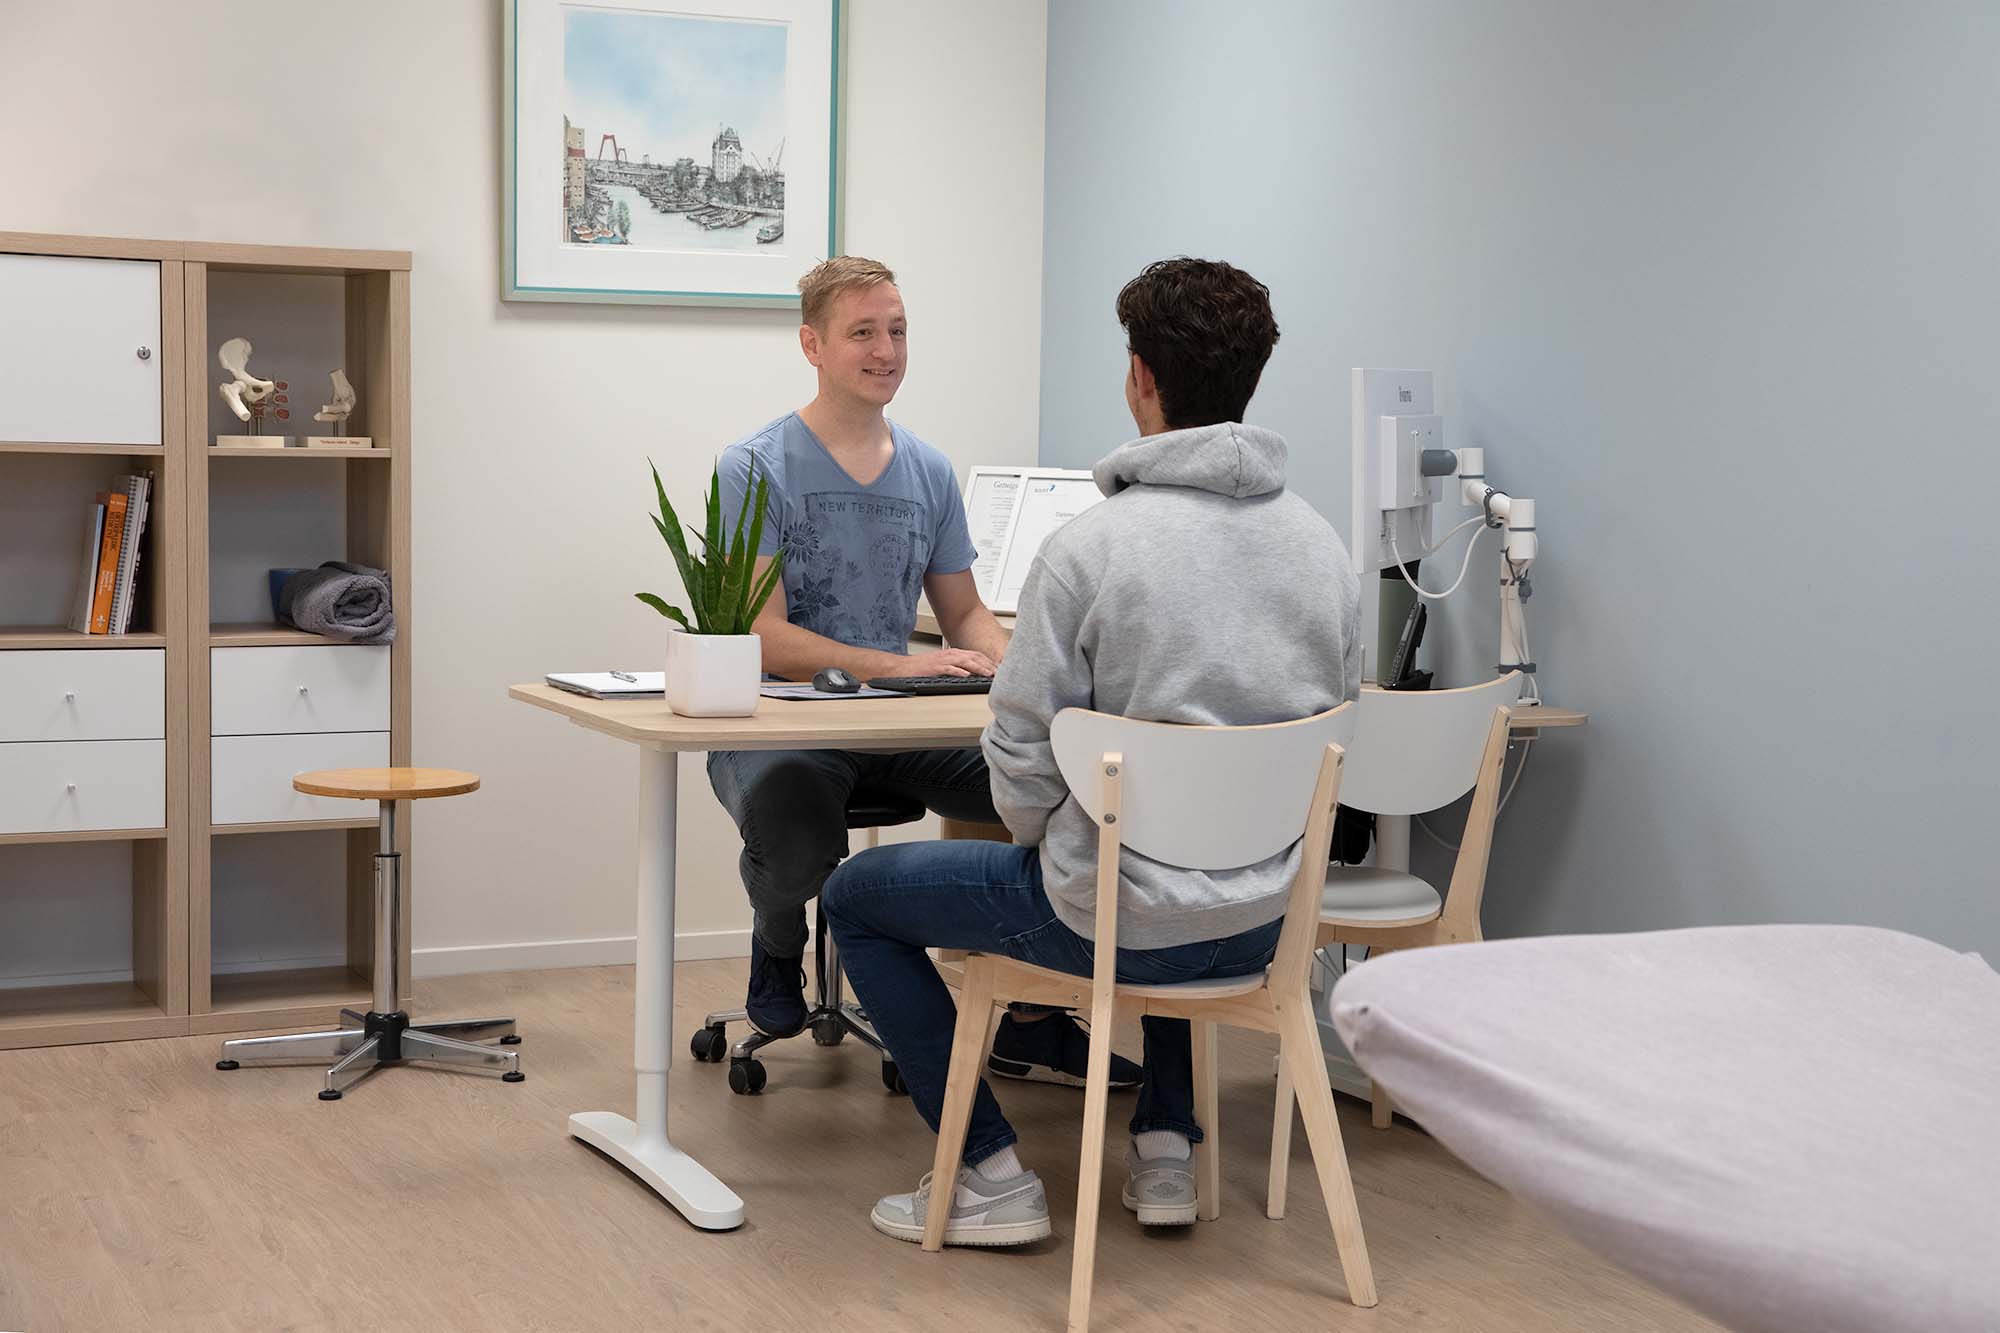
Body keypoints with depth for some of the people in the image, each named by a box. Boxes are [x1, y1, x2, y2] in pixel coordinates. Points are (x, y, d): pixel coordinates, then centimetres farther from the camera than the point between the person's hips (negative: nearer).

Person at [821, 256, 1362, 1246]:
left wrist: (1044, 844, 7)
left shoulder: (1094, 544, -19)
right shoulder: (1322, 544, -1)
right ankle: (1166, 1147, 33)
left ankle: (989, 1175, 13)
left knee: (856, 896, 16)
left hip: (1107, 918, -6)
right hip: (1262, 922, 6)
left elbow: (1022, 758, -15)